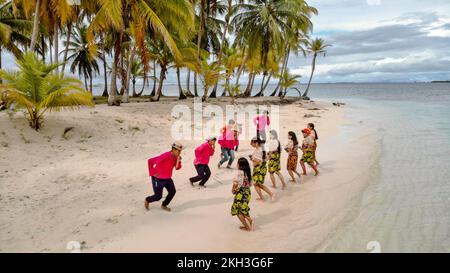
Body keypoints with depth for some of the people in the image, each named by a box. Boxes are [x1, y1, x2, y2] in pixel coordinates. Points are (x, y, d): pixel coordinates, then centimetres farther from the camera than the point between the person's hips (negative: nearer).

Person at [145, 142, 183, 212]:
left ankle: (164, 205, 25)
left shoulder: (176, 157, -6)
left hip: (167, 178, 7)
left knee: (172, 192, 3)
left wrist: (178, 160, -20)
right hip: (158, 179, -7)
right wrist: (152, 173, -23)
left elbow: (177, 168, -2)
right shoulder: (165, 156, -30)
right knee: (158, 196, 0)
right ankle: (147, 200, 32)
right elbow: (150, 161, -30)